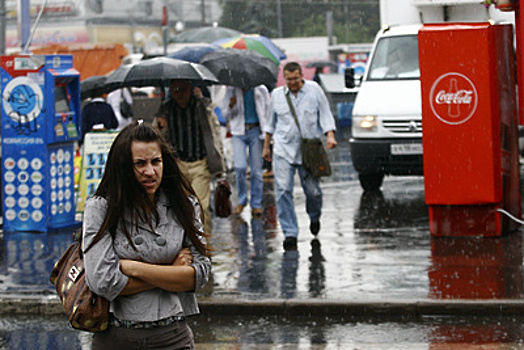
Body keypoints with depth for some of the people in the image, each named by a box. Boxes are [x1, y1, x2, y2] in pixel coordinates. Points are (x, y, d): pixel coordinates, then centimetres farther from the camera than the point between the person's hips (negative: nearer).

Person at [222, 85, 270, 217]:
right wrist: (230, 105, -10)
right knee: (240, 167, -13)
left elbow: (268, 111, 12)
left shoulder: (261, 90, 6)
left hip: (256, 131, 0)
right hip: (239, 132, 0)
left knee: (256, 170, -2)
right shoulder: (232, 91, 8)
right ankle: (242, 200, 7)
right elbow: (226, 115, 13)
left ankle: (256, 204, 9)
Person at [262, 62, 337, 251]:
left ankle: (314, 217, 35)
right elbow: (271, 122, 19)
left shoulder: (314, 90, 2)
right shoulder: (277, 94, 8)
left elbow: (325, 116, 3)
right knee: (284, 190, -11)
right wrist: (266, 146, 21)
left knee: (313, 191, 1)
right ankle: (290, 233, -7)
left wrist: (330, 136, -12)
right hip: (283, 150, 1)